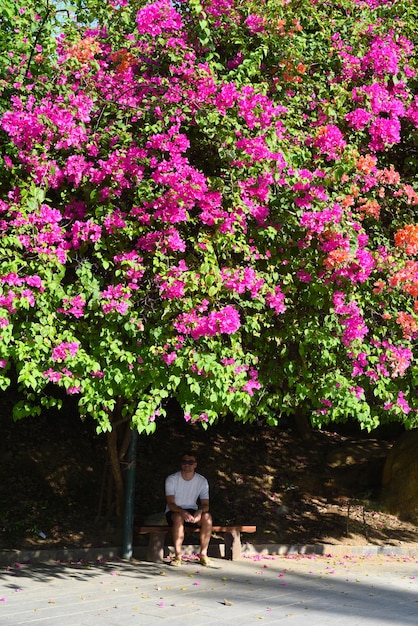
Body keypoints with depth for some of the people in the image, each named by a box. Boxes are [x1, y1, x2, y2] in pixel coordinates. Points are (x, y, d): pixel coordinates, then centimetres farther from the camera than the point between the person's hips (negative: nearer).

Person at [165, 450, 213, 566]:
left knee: (207, 517, -28)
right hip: (174, 512, -2)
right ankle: (178, 555, -32)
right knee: (178, 517, -37)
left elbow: (205, 504, -6)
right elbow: (170, 504, -17)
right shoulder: (171, 479, -9)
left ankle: (203, 554, -20)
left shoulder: (202, 481, -2)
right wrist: (183, 512, -37)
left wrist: (200, 511, -31)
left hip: (192, 511, 2)